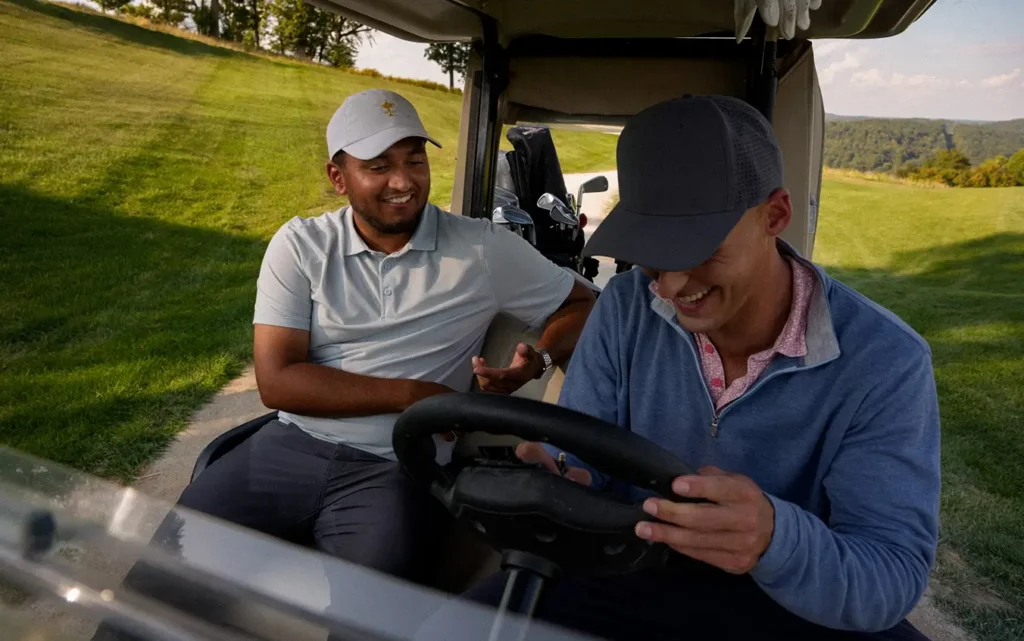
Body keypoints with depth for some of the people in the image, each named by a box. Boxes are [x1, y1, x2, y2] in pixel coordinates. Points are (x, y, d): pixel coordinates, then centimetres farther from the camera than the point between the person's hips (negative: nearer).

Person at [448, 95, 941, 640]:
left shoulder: (884, 362, -18)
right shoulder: (624, 309, -10)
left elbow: (895, 579, -20)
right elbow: (576, 465, -7)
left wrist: (777, 540, -41)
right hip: (631, 578, 0)